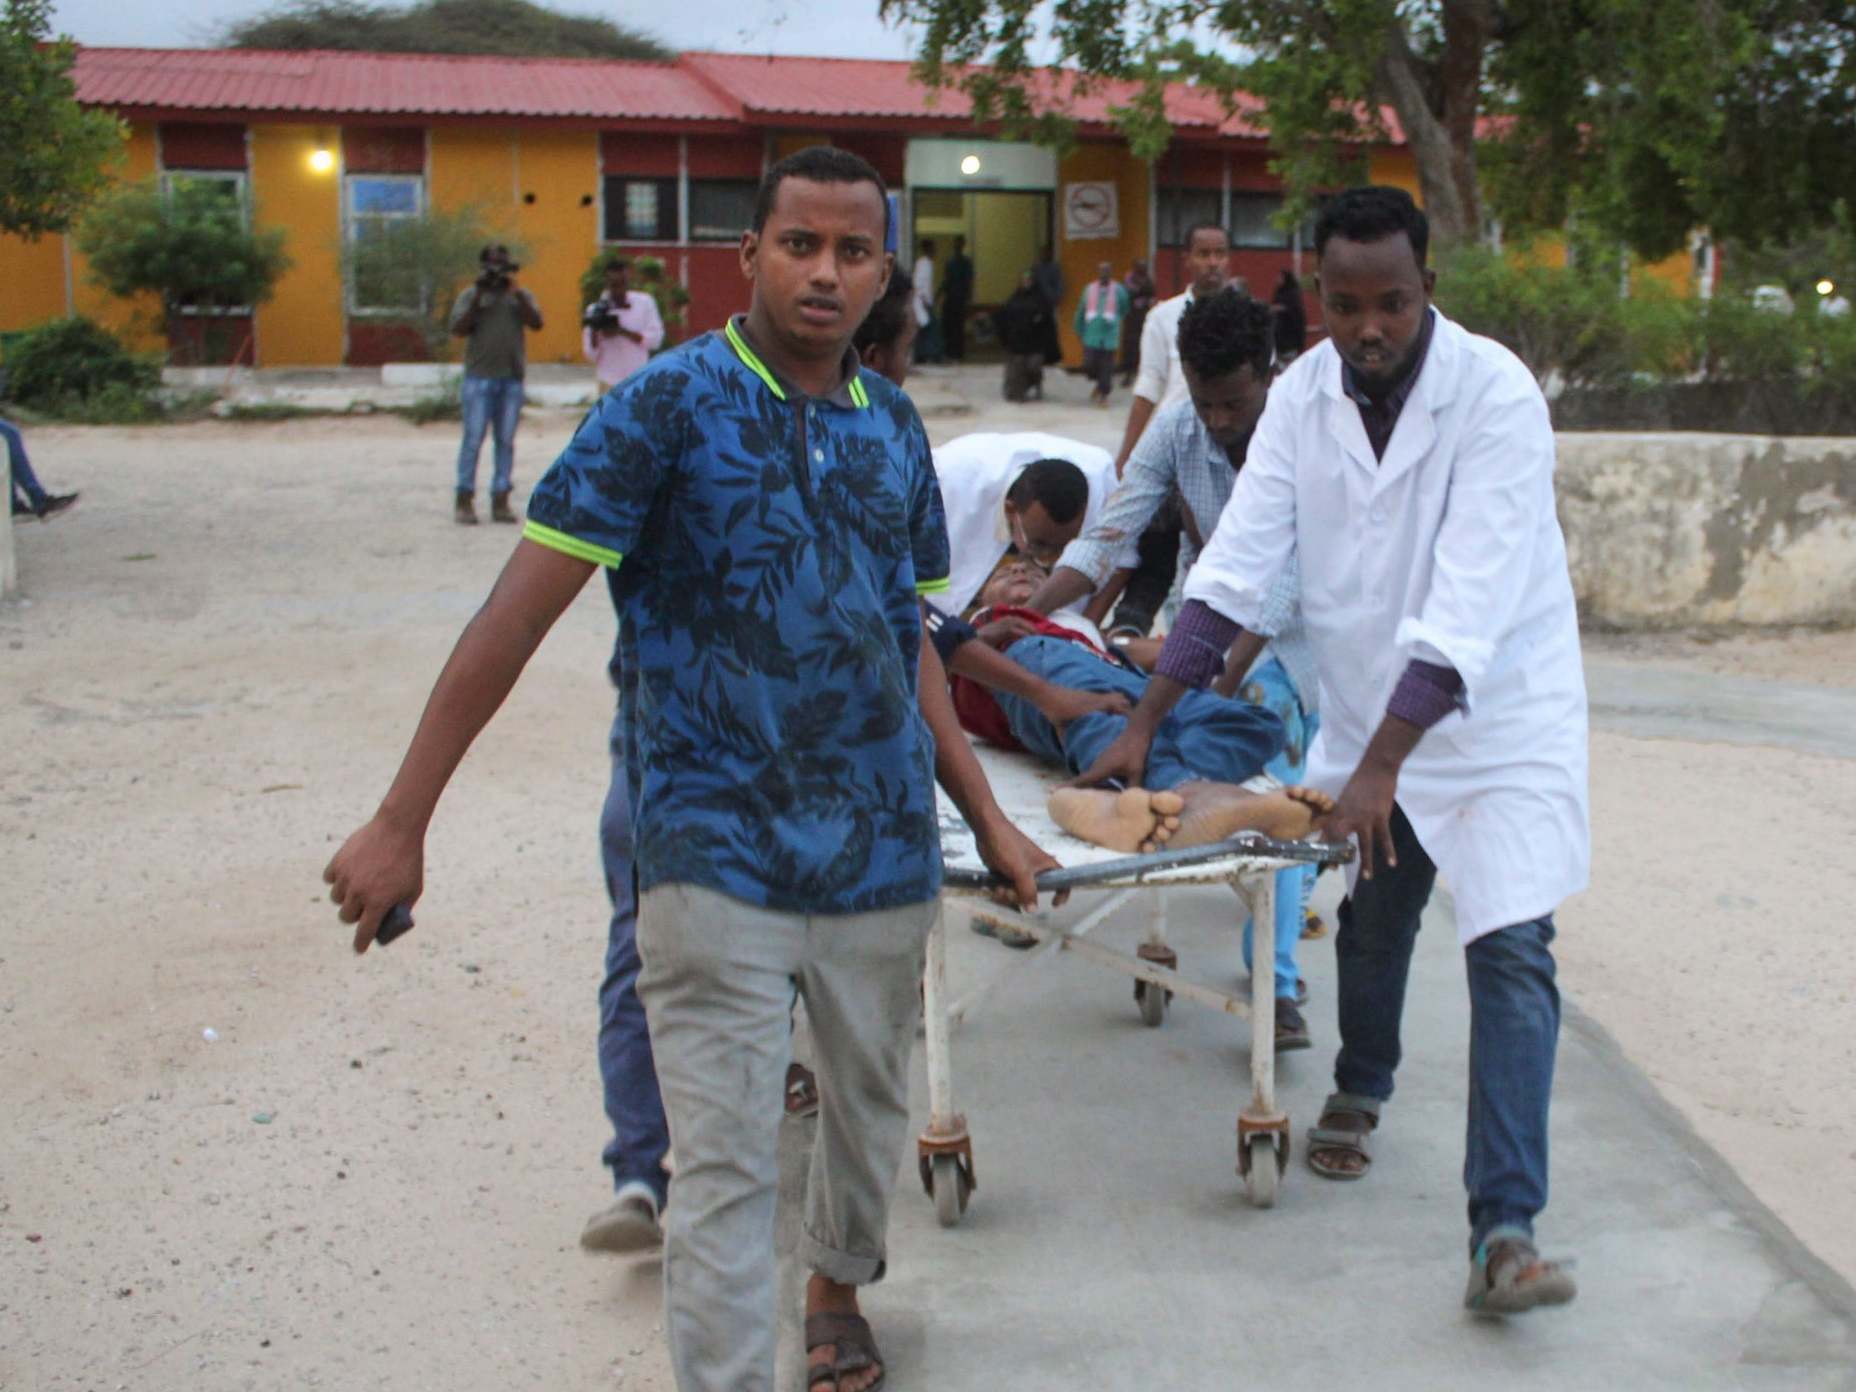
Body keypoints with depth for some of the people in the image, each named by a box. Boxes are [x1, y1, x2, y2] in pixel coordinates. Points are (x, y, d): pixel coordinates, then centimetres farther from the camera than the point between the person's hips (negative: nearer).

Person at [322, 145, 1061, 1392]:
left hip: (883, 844, 5)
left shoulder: (894, 426, 6)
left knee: (873, 1104, 21)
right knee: (726, 1165, -4)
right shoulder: (668, 403, -10)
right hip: (718, 854, -5)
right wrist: (402, 822, -15)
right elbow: (521, 610, -12)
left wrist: (989, 819, 14)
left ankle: (839, 1287, 48)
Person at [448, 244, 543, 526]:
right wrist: (478, 298, -10)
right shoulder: (470, 295, 7)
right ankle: (465, 500, 0)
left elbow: (536, 323, -4)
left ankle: (500, 501, 8)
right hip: (479, 378, -2)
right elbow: (458, 329, -5)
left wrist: (516, 293, -11)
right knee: (473, 439, -4)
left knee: (506, 441, 4)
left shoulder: (520, 296, 12)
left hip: (512, 378, 2)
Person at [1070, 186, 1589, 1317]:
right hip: (1369, 714, 5)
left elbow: (1464, 615, -29)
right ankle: (1360, 1093, 48)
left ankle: (1506, 1233, -13)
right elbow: (1237, 567, -4)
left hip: (1498, 716, -5)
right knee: (1374, 919, 19)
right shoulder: (1304, 395, -6)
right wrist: (1145, 724, -8)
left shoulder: (1496, 396, -23)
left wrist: (1383, 765, -32)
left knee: (1512, 955, -13)